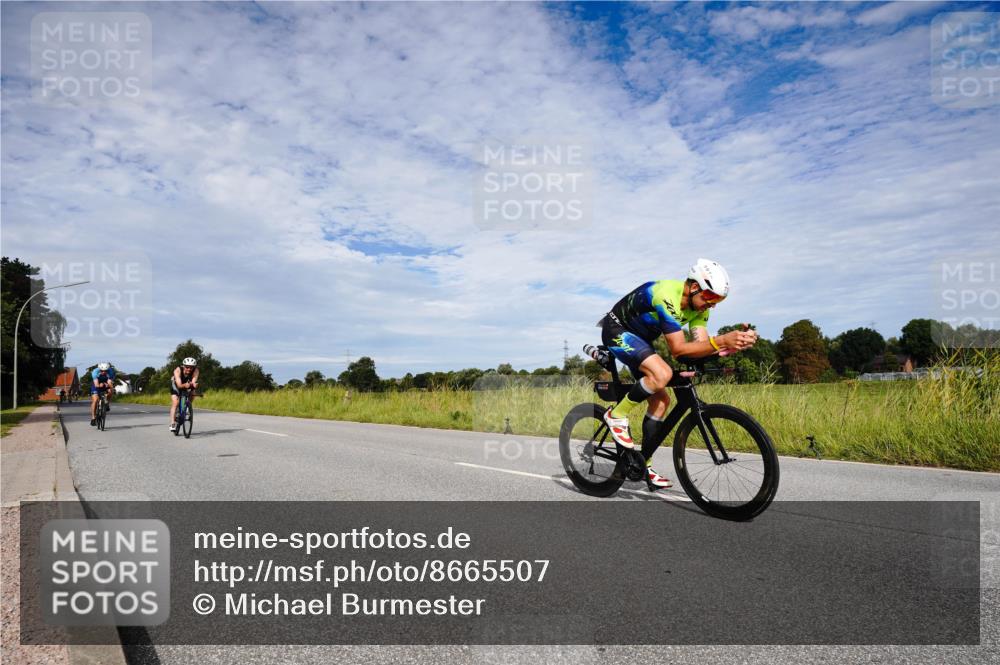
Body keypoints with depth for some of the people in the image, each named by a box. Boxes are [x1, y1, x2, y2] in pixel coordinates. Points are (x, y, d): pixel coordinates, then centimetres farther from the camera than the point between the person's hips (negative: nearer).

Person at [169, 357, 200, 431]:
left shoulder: (195, 371, -31)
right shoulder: (178, 370, -36)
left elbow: (194, 382, -42)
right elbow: (179, 385, -46)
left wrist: (193, 384, -65)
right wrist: (185, 385, -67)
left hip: (188, 384, 4)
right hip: (176, 384, -4)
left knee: (192, 393, -24)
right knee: (175, 402, -17)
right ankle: (172, 423, -15)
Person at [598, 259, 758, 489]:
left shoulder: (699, 304, -6)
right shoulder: (666, 296, -33)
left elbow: (701, 345, -16)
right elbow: (677, 349, -36)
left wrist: (732, 343, -34)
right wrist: (720, 341, -46)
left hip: (640, 339, 9)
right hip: (617, 331, -9)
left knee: (660, 399, 2)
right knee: (662, 373, -32)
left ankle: (643, 464, 14)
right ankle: (616, 415, -12)